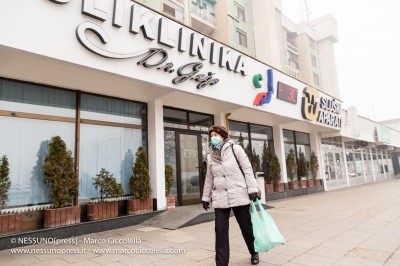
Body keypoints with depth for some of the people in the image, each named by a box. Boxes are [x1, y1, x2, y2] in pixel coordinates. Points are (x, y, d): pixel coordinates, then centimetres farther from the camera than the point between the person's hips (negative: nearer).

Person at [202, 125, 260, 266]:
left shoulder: (235, 149, -2)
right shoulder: (211, 156, 9)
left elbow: (247, 169, -4)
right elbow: (209, 179, 16)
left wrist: (253, 189, -11)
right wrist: (206, 197, 17)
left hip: (238, 195, -2)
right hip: (220, 197, 3)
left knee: (246, 226, 12)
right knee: (220, 230, -1)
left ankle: (254, 253, 37)